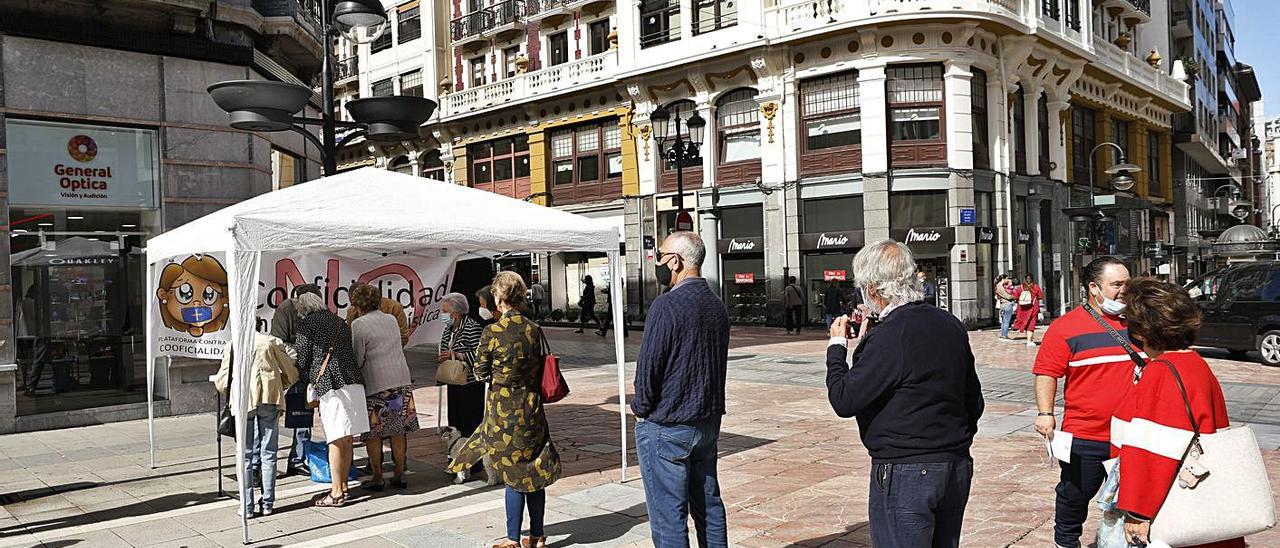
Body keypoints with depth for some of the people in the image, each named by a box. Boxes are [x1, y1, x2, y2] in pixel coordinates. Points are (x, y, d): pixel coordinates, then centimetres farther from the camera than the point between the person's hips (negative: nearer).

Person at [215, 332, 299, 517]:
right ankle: (267, 504, 12)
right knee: (268, 453, 8)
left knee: (246, 454, 8)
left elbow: (221, 383, 6)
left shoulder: (232, 345, 12)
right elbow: (292, 375, 11)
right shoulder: (272, 342, 14)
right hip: (270, 398, 1)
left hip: (245, 398, -1)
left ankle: (247, 506, 9)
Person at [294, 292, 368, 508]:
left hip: (330, 384, -6)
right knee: (346, 440, 11)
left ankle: (336, 493, 1)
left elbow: (302, 360, 2)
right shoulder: (340, 322, 21)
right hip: (353, 380, 6)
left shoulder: (305, 325, 3)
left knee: (337, 441, -4)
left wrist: (310, 382, 21)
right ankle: (343, 486, 20)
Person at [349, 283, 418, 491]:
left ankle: (377, 477, 9)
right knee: (399, 429, 11)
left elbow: (357, 358, -6)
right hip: (402, 379, 6)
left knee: (373, 432, 5)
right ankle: (399, 474, 16)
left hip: (375, 383, -6)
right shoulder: (391, 319, 11)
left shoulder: (358, 324, -7)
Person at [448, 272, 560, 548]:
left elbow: (480, 371, -4)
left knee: (513, 475, 5)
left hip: (503, 409, -4)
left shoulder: (492, 332, -14)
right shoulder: (534, 330, -3)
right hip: (531, 406, 4)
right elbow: (540, 368, 4)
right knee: (534, 472, 12)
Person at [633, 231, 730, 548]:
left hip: (666, 428, -8)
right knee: (709, 506, 17)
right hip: (709, 422, 8)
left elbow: (648, 366, -18)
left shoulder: (666, 305, -18)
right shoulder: (716, 305, 7)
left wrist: (640, 407, -1)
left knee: (668, 516, 1)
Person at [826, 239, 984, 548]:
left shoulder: (890, 336, -19)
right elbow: (974, 402, 15)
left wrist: (837, 346, -4)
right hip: (957, 466, 8)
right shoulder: (952, 326, 7)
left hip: (905, 473, -8)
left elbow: (845, 401, -18)